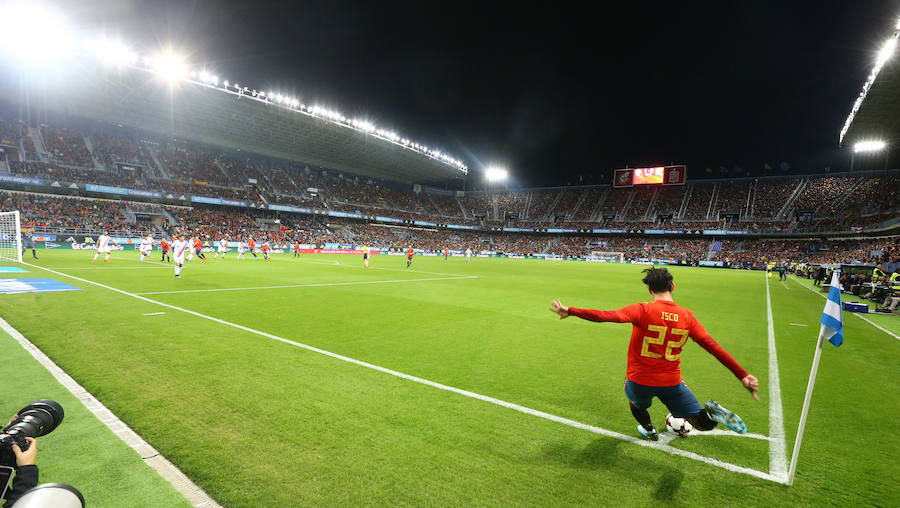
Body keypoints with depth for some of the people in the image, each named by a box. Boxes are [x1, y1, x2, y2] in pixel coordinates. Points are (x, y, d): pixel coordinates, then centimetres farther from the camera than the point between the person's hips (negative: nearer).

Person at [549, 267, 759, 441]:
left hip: (640, 381, -2)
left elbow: (608, 316, -28)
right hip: (671, 382, 2)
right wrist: (742, 375, 3)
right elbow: (713, 347, -3)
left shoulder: (642, 310, -16)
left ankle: (649, 430, 45)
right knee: (704, 424, 18)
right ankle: (711, 412, -14)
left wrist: (570, 311, -27)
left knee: (632, 392, 35)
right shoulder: (687, 317, -3)